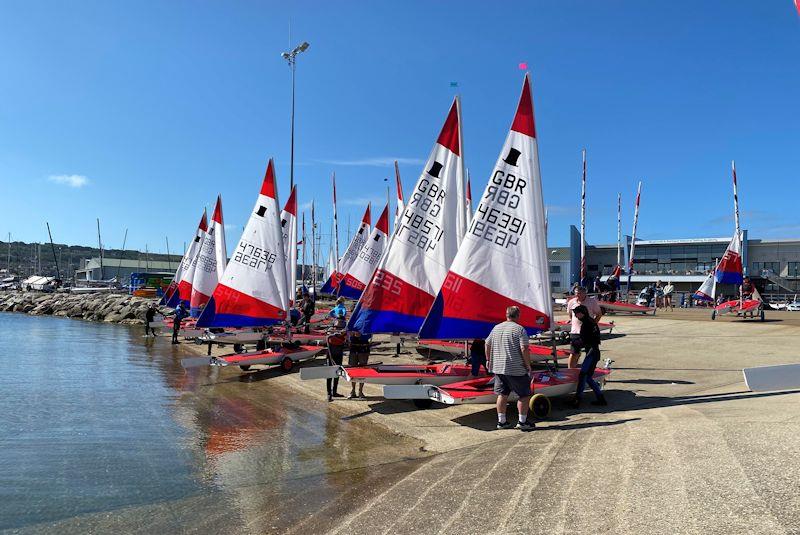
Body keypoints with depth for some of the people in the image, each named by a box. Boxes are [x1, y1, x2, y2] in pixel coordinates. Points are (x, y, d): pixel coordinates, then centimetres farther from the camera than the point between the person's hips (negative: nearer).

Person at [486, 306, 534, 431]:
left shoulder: (496, 328, 9)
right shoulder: (519, 329, -9)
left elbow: (487, 345, 15)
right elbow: (524, 349, -17)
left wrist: (488, 360, 27)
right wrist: (528, 365, -7)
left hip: (498, 368, 6)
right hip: (516, 369, -6)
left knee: (502, 394, 12)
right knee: (524, 395, 8)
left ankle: (501, 421, 16)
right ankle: (522, 422, 11)